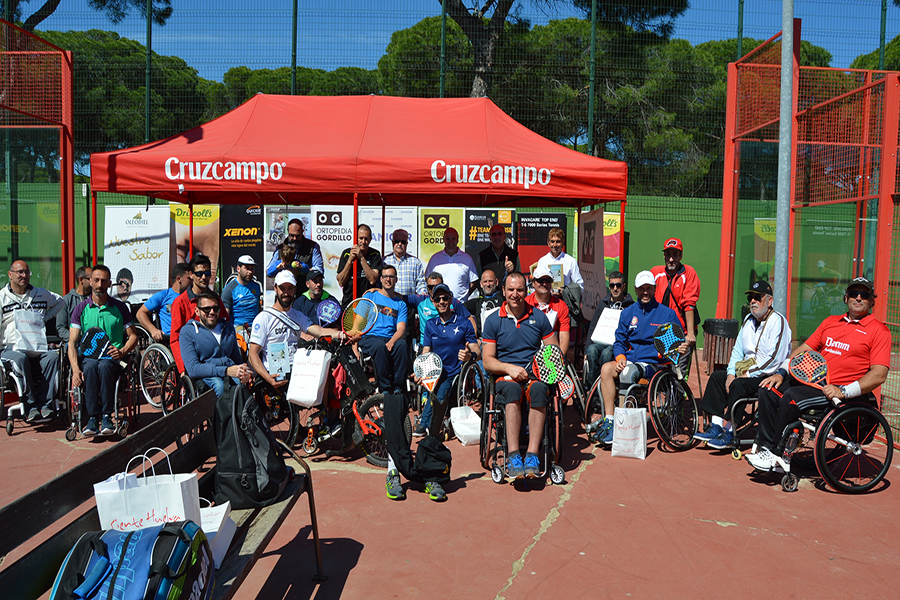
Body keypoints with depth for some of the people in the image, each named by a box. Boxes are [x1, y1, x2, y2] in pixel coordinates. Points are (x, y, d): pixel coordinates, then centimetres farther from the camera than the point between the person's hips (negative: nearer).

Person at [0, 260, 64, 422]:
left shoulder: (41, 294, 17)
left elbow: (60, 302, 34)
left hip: (36, 348, 2)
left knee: (53, 356, -31)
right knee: (20, 359, -38)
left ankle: (45, 404, -31)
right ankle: (31, 407, -34)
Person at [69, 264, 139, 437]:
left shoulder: (120, 307, 10)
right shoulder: (81, 309, 10)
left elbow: (133, 336, 11)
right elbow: (72, 342, 3)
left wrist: (122, 351, -11)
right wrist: (75, 369, -14)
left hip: (113, 358, -1)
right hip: (88, 356, 1)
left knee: (104, 366, -36)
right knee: (90, 367, -35)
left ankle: (106, 417, -29)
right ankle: (92, 418, -32)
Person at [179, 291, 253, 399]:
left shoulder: (228, 327, 24)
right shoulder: (187, 332, 6)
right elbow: (192, 369, -8)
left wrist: (243, 372, -3)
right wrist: (226, 371, -22)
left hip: (230, 374, 4)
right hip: (204, 376, -3)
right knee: (218, 384, -40)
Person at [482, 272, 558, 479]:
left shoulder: (538, 317, 13)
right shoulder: (493, 320, 8)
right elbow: (488, 361, 4)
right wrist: (509, 368, -15)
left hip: (535, 375, 1)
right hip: (506, 376, -1)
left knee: (538, 389, -36)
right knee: (512, 389, -38)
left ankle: (532, 455, -39)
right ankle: (513, 456, -42)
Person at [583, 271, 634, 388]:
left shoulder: (631, 306, 9)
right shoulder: (603, 304, 20)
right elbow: (592, 328, 16)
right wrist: (587, 350, 4)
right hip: (601, 341, 3)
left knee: (606, 353, -36)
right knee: (592, 350, -31)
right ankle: (591, 386, -26)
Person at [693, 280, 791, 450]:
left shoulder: (778, 322, -13)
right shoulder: (749, 320, 14)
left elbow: (774, 359, -22)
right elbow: (738, 350, 14)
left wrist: (748, 374, -19)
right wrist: (731, 373, -2)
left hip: (771, 376, -9)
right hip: (746, 373, 9)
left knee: (738, 385, -29)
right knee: (717, 376, -5)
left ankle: (728, 433, -21)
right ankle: (716, 428, -9)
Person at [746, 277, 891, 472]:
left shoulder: (878, 330, -1)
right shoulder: (831, 321, 19)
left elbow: (879, 374, -10)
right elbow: (805, 349, 18)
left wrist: (844, 391, -22)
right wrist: (781, 372, 3)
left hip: (846, 391, -7)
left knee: (792, 396, -29)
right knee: (768, 389, -13)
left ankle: (779, 455, -17)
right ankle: (765, 448, -12)